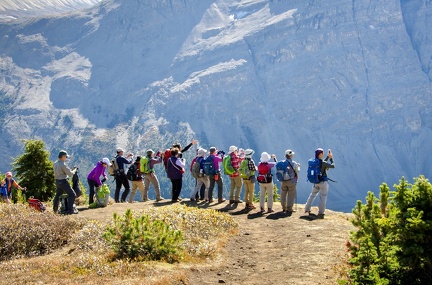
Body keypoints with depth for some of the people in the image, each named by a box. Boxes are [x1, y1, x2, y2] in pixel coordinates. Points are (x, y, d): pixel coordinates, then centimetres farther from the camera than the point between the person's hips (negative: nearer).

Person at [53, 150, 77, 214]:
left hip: (57, 181, 9)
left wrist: (71, 169, 15)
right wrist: (74, 170, 4)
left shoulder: (55, 163, 8)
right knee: (72, 194, -6)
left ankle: (55, 209, 41)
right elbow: (70, 174, -16)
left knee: (58, 194, 27)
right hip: (63, 182, -9)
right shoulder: (62, 164, -21)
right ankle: (70, 210, -11)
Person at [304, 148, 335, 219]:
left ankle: (307, 209, 28)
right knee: (323, 197, 2)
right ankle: (321, 213, 2)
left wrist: (328, 157, 17)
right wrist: (331, 158, 1)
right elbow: (333, 166, -11)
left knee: (313, 195, 22)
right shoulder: (322, 163, -21)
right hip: (323, 182, -7)